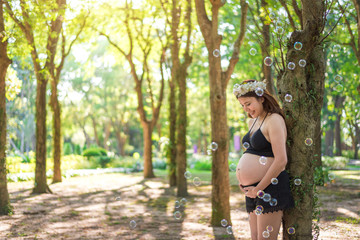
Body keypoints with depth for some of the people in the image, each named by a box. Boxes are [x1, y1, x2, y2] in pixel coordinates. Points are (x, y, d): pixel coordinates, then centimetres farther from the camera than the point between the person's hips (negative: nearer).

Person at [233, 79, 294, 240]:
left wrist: (259, 189, -16)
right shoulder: (252, 122, 17)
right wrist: (243, 180, 14)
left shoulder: (274, 120, -11)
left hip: (270, 187, -9)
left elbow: (281, 160, -19)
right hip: (253, 190, 9)